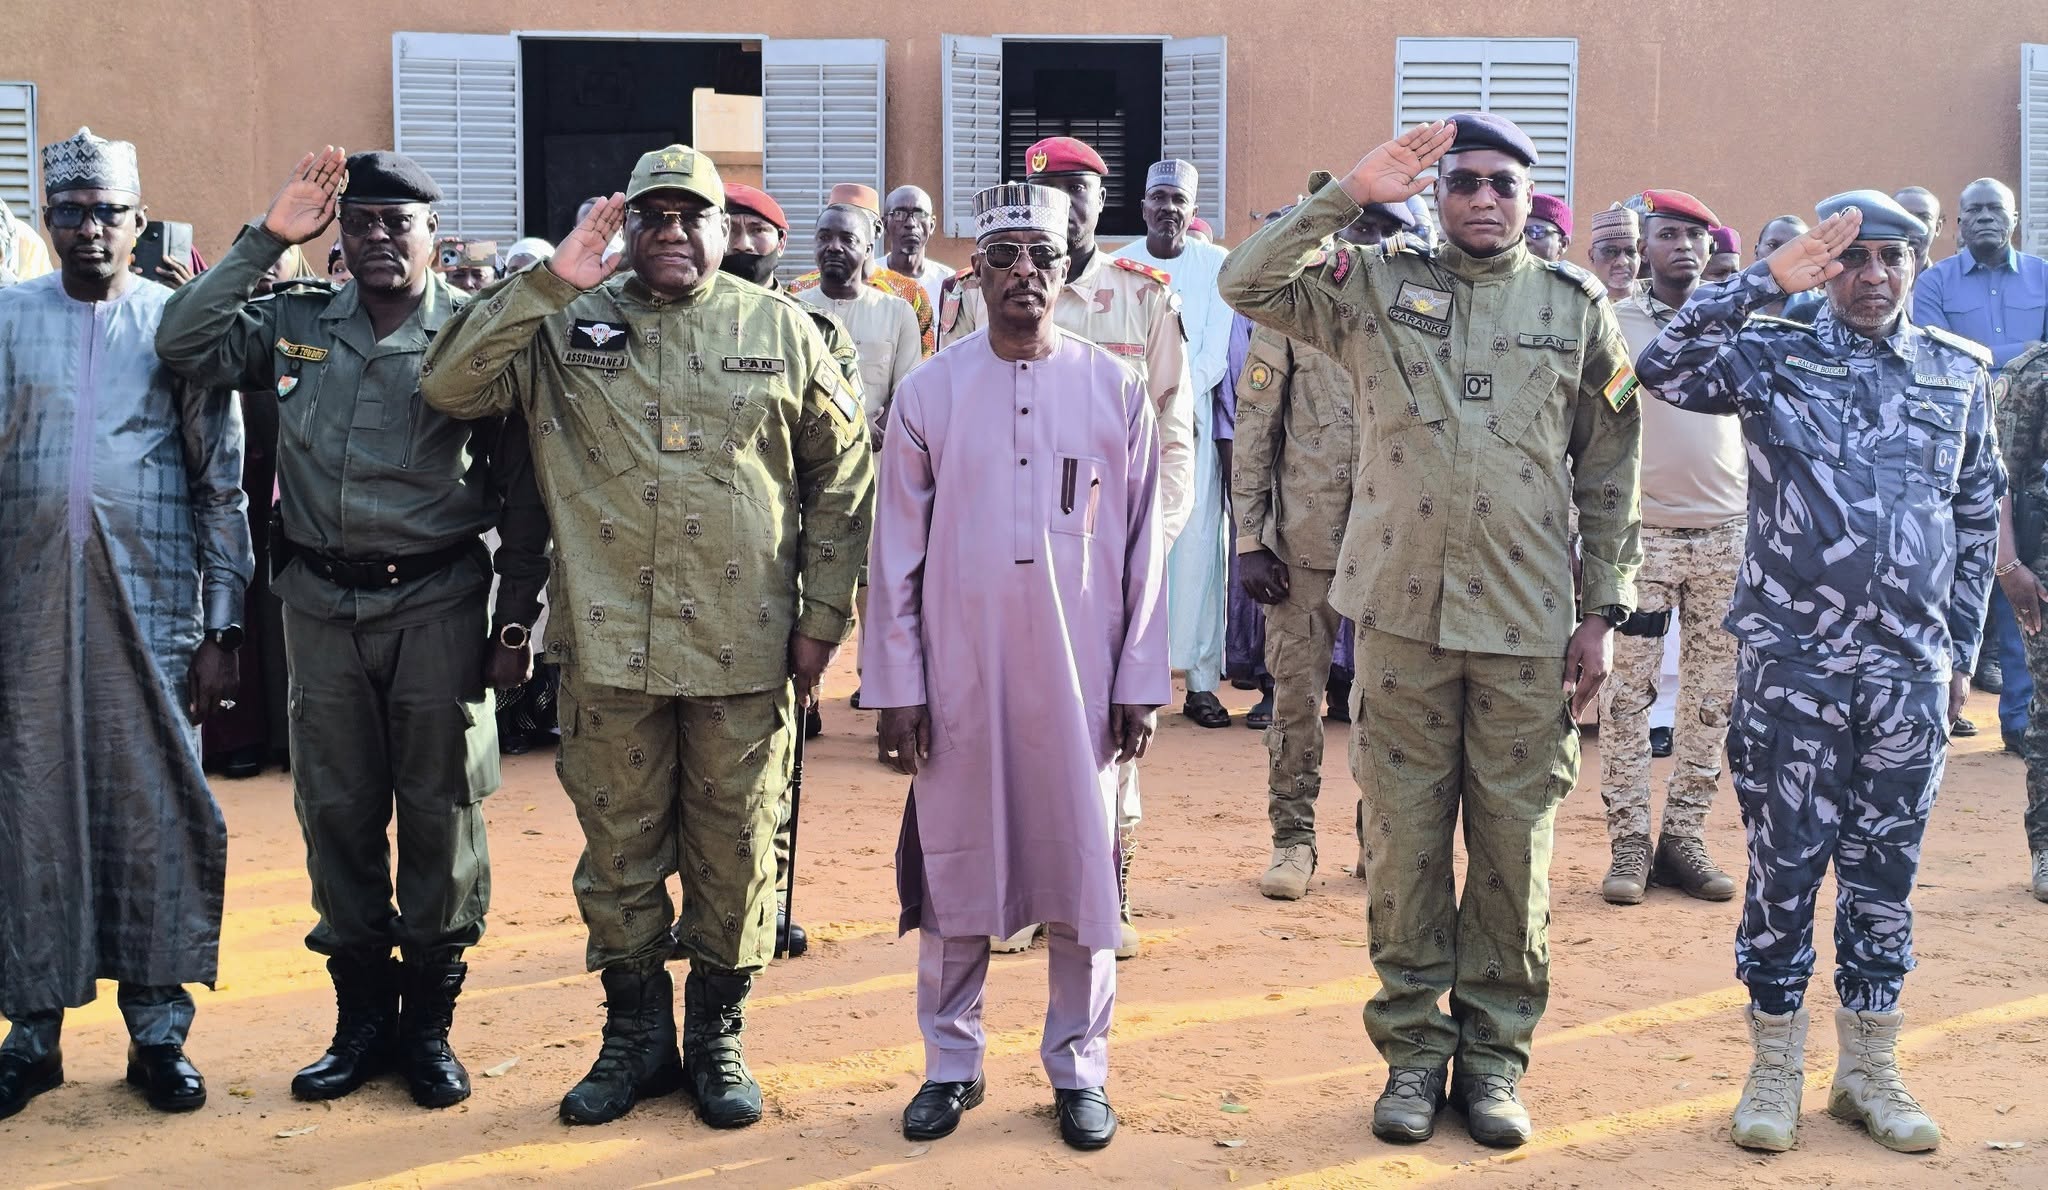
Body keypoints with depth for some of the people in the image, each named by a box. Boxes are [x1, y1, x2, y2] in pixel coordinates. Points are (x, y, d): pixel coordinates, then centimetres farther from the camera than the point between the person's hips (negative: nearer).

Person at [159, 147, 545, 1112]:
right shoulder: (295, 325, 7)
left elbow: (522, 488, -3)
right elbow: (182, 345, -3)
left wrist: (518, 619, -6)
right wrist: (266, 239, -6)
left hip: (437, 603, -3)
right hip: (321, 603, 3)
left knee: (440, 812, 4)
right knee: (336, 811, 9)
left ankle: (429, 1021, 17)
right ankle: (363, 1015, 22)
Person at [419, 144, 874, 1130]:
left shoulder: (781, 330, 5)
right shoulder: (566, 327, 4)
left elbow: (842, 476, 8)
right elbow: (447, 387, -8)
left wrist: (824, 616, 4)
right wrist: (550, 281, -12)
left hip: (744, 648, 0)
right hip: (609, 643, 0)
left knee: (735, 850, 9)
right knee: (618, 847, 11)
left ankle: (717, 1036, 26)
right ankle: (634, 1036, 27)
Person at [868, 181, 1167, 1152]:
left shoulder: (1115, 389, 2)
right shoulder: (930, 391, 1)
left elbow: (1141, 548, 3)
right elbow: (897, 550, 2)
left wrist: (1141, 683, 0)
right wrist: (896, 687, -1)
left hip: (1080, 676, 0)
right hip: (960, 675, 0)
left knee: (1082, 865, 5)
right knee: (953, 866, 7)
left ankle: (1079, 1069, 18)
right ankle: (951, 1064, 21)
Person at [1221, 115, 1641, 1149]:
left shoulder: (1577, 306, 7)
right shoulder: (1378, 286, 5)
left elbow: (1611, 471, 9)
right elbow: (1247, 283, -7)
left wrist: (1603, 611, 5)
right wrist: (1349, 194, -12)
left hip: (1527, 627, 1)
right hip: (1401, 615, 0)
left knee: (1512, 847, 6)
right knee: (1404, 839, 6)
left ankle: (1494, 1052, 20)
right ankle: (1414, 1046, 19)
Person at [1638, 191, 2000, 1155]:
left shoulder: (1960, 371, 9)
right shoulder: (1774, 355, 0)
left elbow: (1978, 517, 15)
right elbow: (1662, 366, -18)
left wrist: (1961, 647, 12)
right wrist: (1766, 278, -22)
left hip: (1911, 669, 3)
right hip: (1791, 665, -3)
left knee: (1885, 875, 11)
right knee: (1785, 869, 4)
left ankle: (1870, 1071, 24)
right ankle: (1774, 1071, 17)